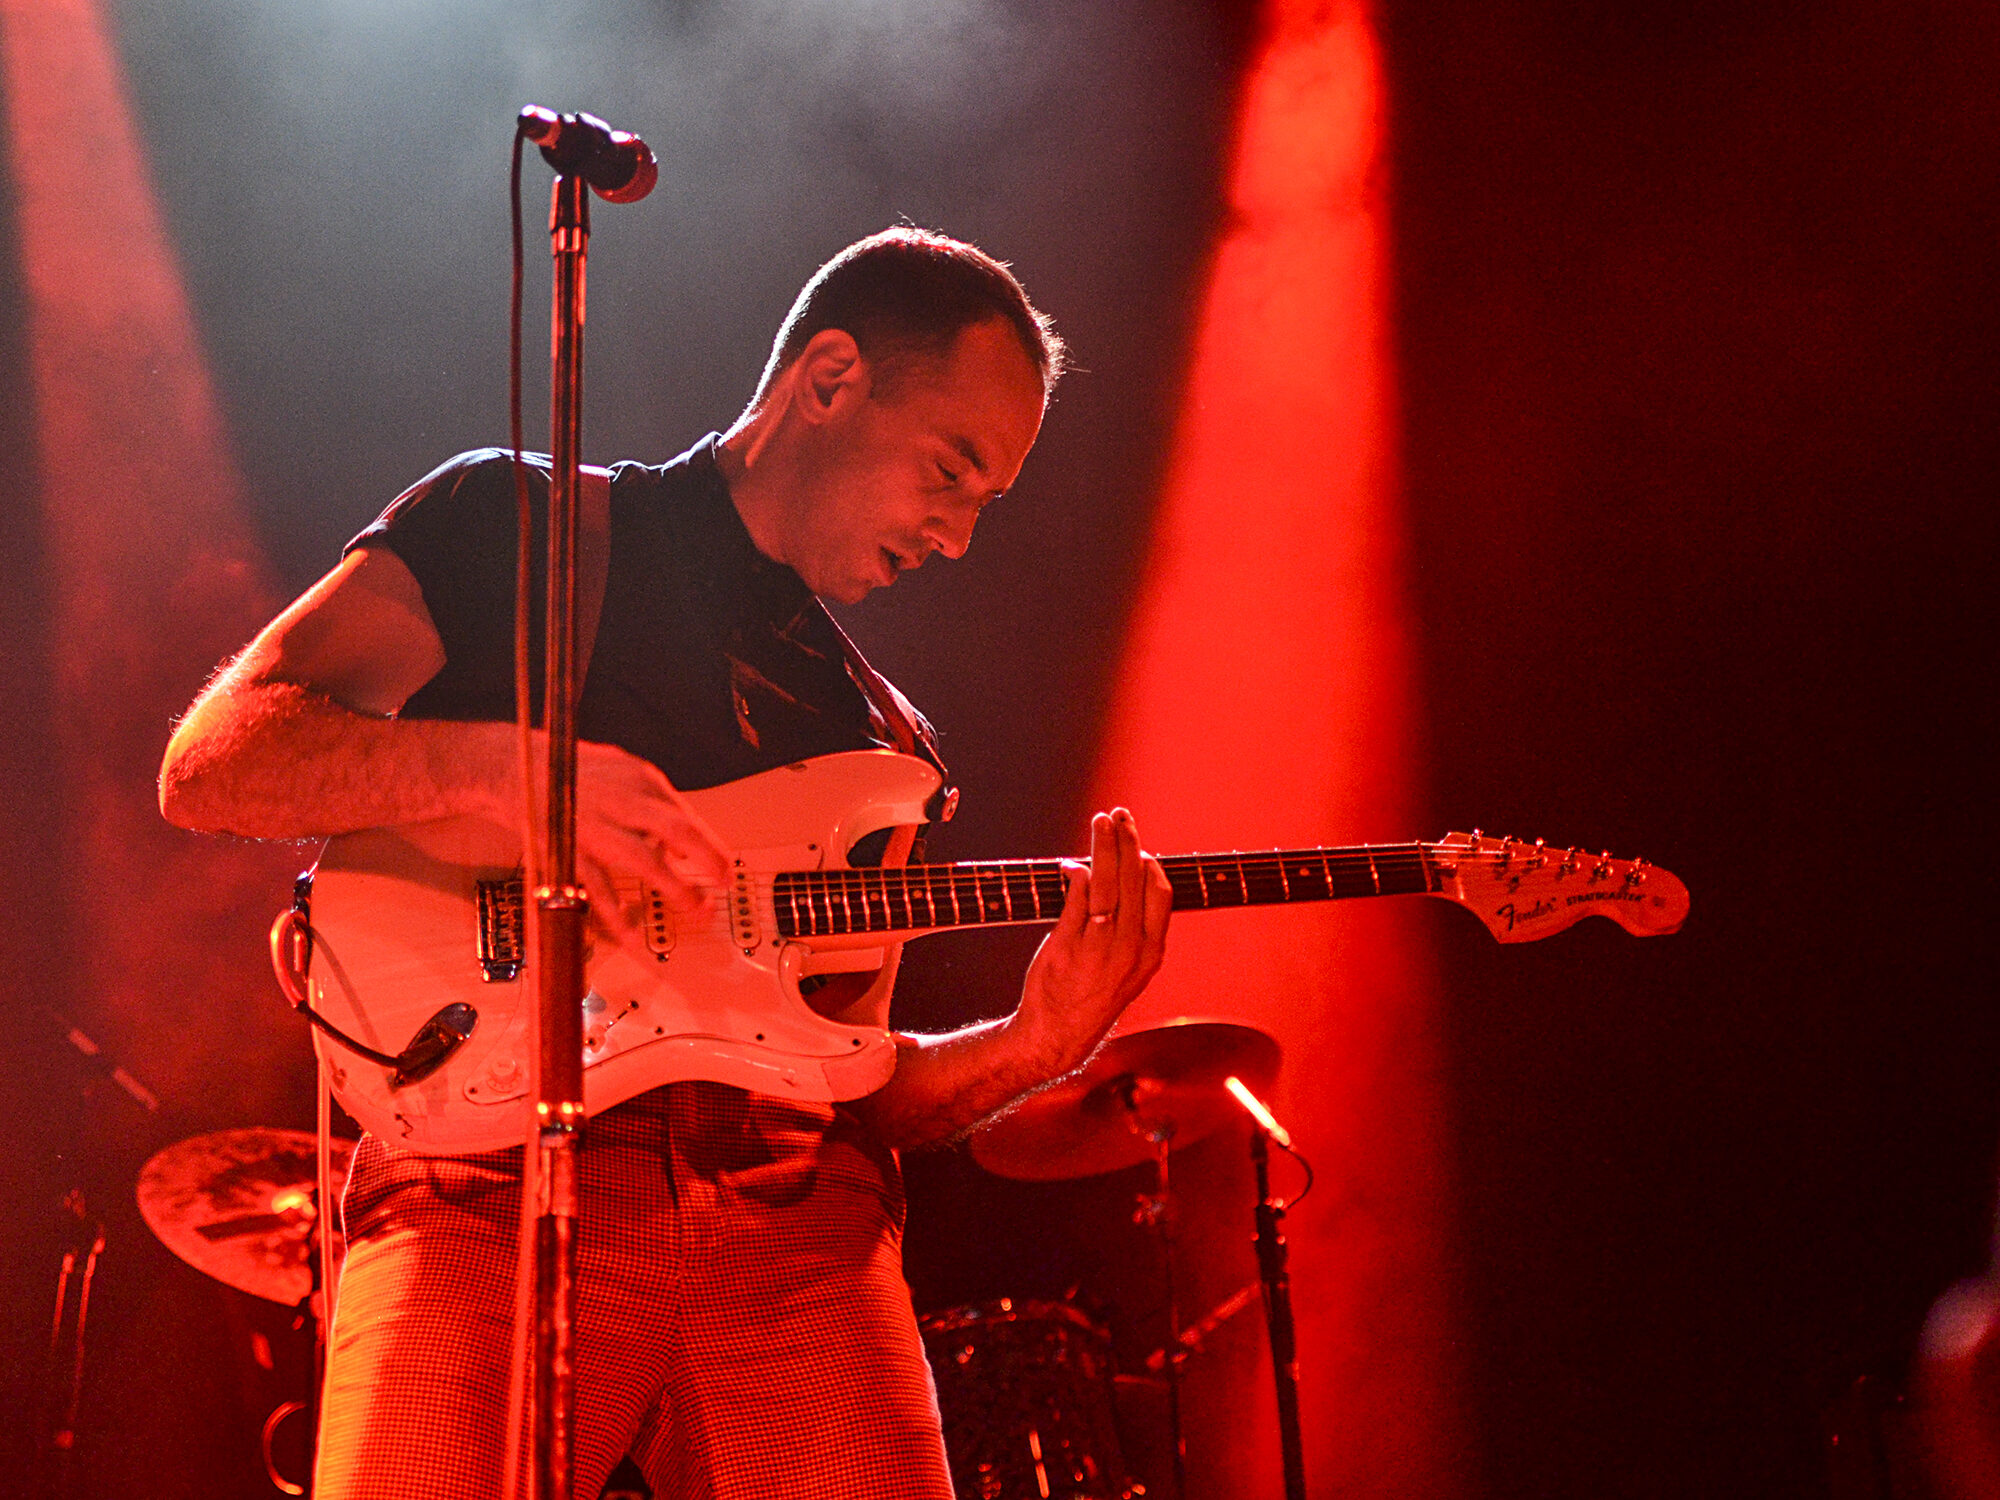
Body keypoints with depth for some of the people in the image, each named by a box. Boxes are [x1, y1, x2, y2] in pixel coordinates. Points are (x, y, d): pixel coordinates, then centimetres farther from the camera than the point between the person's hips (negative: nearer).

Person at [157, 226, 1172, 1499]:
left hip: (801, 1219, 5)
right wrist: (502, 763, -15)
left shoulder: (871, 736, 26)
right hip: (496, 1182, -4)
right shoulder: (517, 524, 11)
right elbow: (212, 762, 0)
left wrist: (1034, 1046, 4)